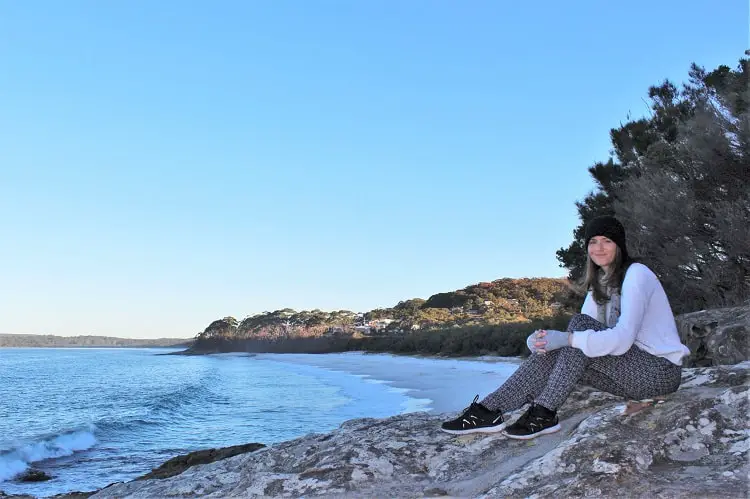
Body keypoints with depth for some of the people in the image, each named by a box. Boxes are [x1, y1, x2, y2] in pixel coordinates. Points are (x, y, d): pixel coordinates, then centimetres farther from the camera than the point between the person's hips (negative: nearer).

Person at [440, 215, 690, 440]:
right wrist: (540, 340, -18)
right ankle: (488, 411, -14)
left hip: (660, 370, -7)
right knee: (552, 353, -11)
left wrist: (565, 338, -31)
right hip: (633, 368, 7)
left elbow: (622, 339, -28)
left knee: (580, 324, -24)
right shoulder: (599, 283, 11)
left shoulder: (636, 274, -15)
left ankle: (543, 414, -22)